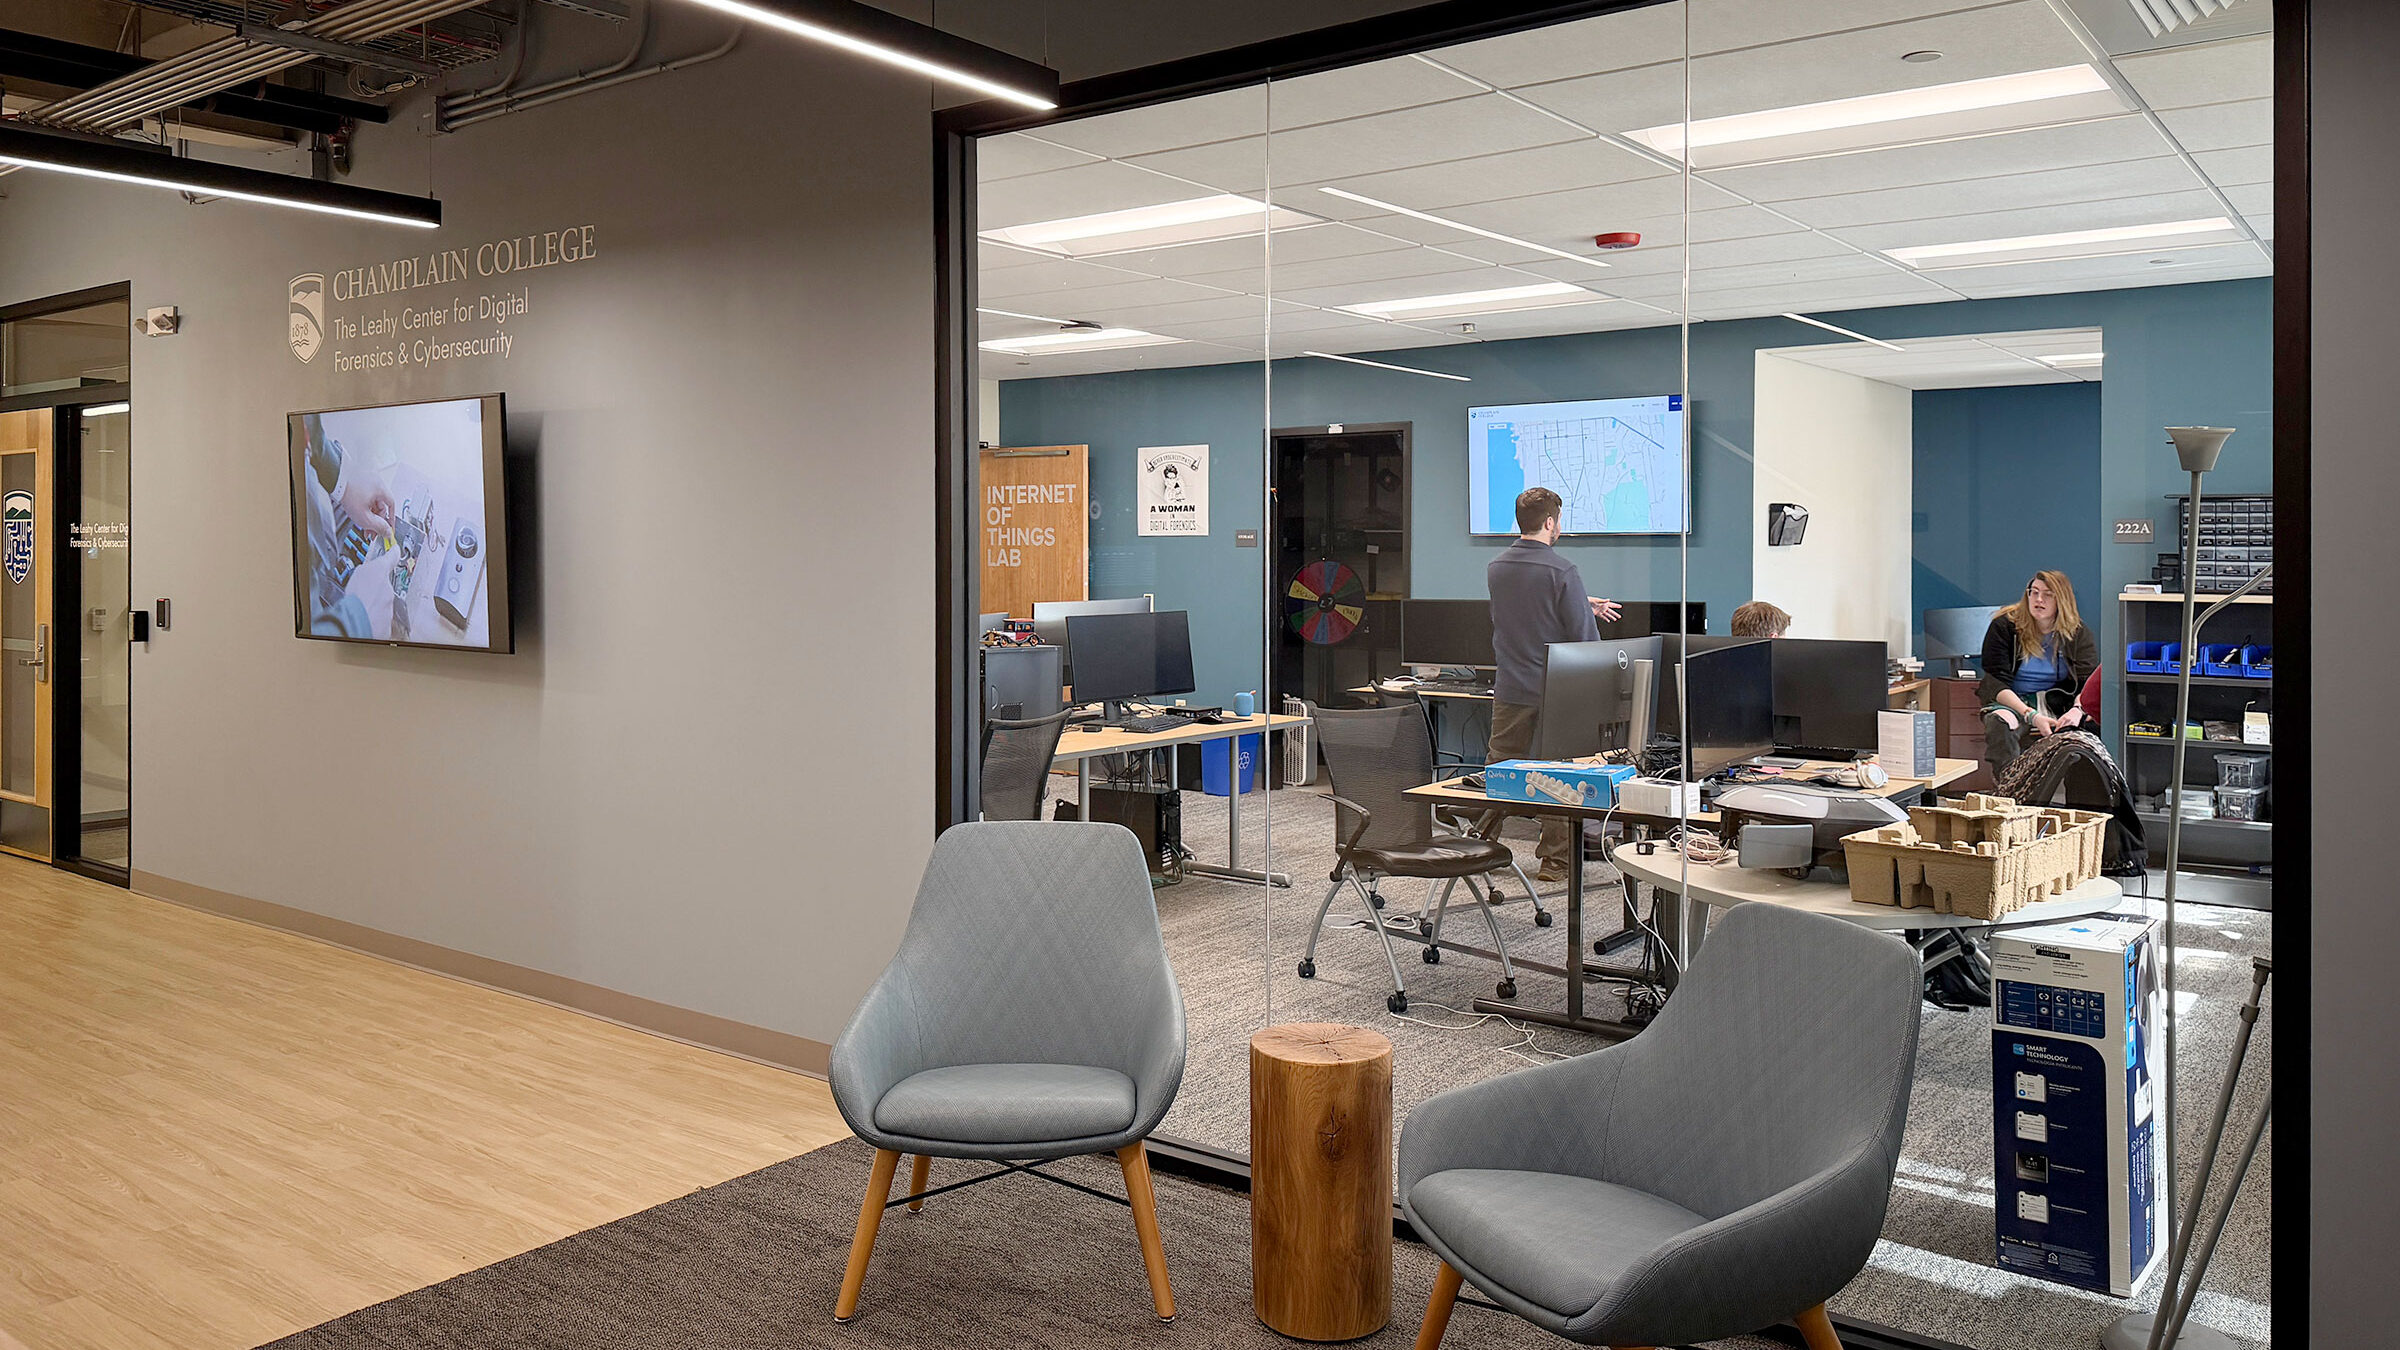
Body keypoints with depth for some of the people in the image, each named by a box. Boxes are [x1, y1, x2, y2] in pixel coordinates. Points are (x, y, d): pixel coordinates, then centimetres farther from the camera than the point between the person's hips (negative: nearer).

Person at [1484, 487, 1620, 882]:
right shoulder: (1562, 572, -15)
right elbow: (1585, 636, -12)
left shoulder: (1496, 568, 5)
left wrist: (1584, 603, 27)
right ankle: (1556, 860, 10)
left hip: (1510, 690, 5)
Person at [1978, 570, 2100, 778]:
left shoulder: (2077, 632, 7)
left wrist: (2077, 710, -27)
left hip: (2056, 704, 2)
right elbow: (1996, 684, -9)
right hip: (2010, 701, -2)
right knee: (2000, 722, -38)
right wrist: (2031, 716, -24)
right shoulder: (2003, 626, -1)